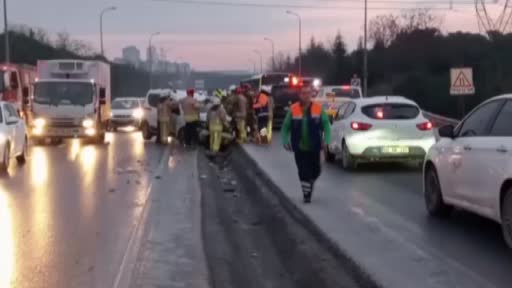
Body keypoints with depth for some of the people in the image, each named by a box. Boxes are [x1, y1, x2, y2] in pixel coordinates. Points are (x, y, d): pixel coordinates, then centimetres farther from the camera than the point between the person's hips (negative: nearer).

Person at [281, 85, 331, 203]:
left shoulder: (319, 108, -2)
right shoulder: (293, 109, -3)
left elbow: (326, 125, -3)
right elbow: (285, 127, 0)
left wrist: (326, 140, -16)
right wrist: (285, 141, -11)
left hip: (314, 147, 1)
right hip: (299, 148, -1)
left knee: (315, 170, 11)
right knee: (303, 172, -1)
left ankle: (310, 184, 42)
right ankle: (306, 194, 10)